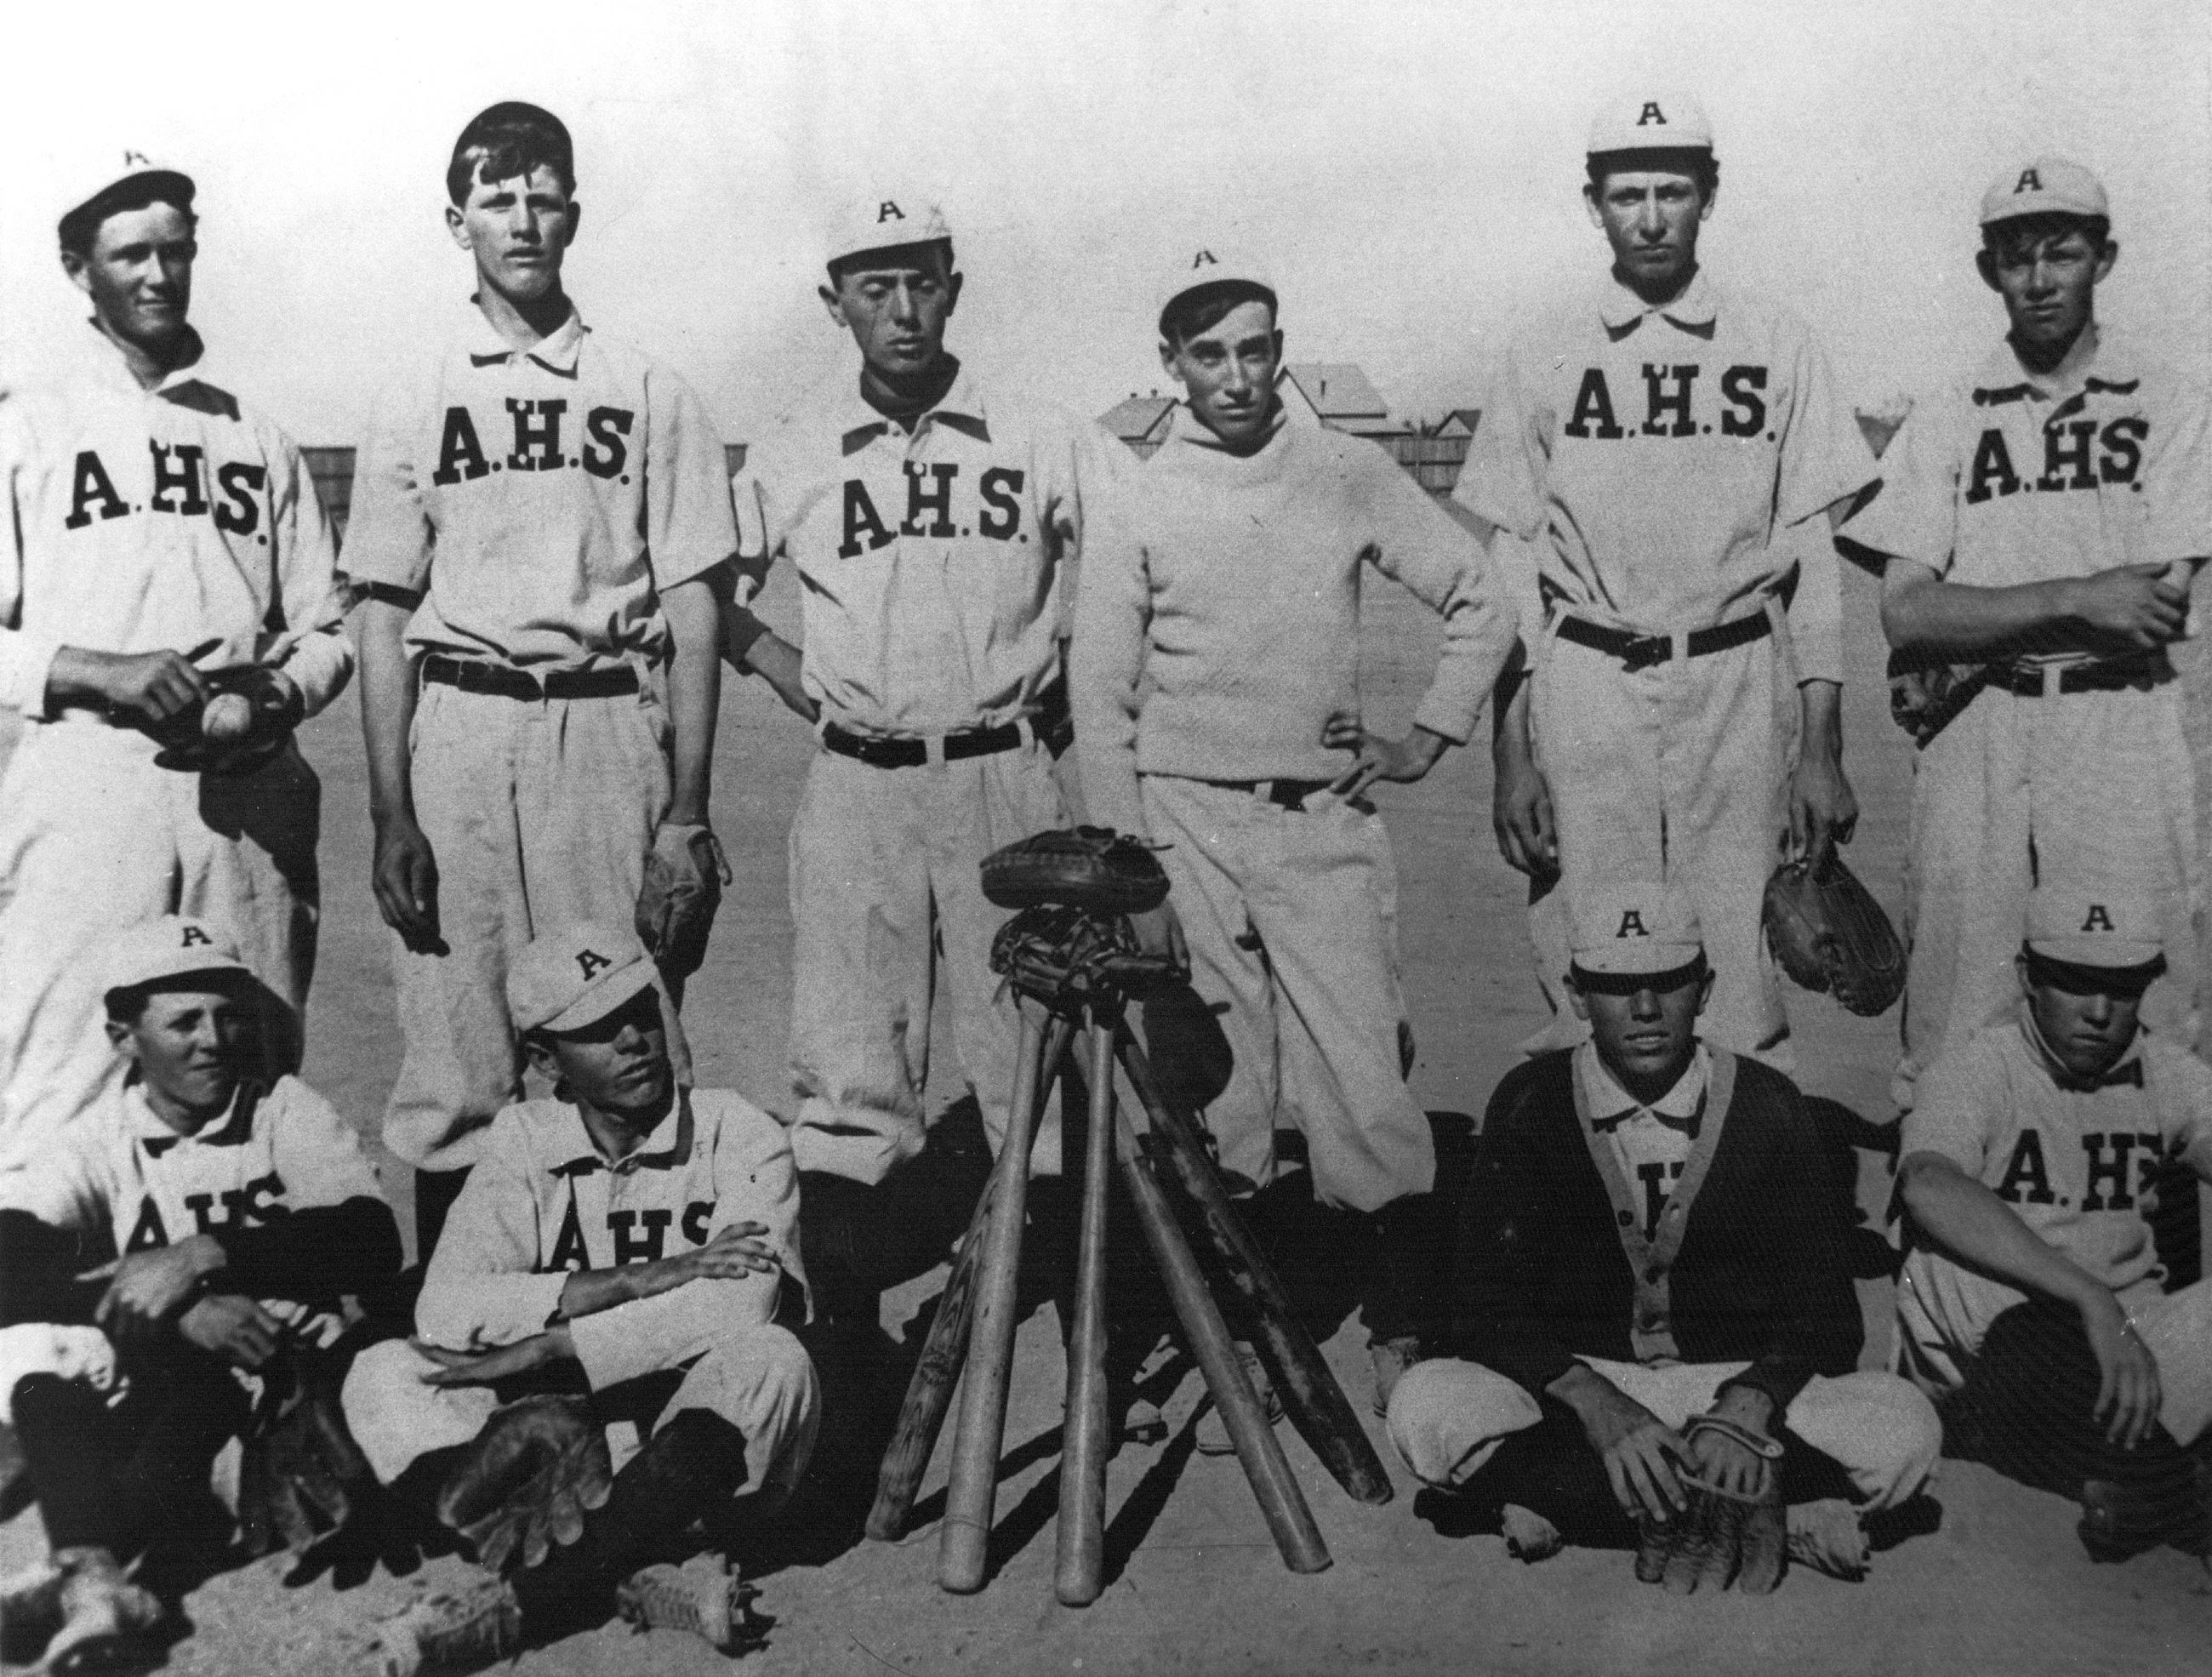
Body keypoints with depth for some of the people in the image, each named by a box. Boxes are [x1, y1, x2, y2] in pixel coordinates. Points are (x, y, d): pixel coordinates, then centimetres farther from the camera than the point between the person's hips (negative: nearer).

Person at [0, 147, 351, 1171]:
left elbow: (324, 630, 18)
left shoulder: (255, 437, 20)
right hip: (85, 775, -3)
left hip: (248, 793, 3)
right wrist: (103, 674, -13)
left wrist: (284, 693, -3)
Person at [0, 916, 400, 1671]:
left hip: (281, 1379, -2)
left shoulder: (287, 1112, 4)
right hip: (147, 1395, 2)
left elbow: (374, 1242, -11)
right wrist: (175, 1311, -22)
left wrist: (206, 1255, -19)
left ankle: (84, 1562, -39)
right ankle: (95, 1577, -44)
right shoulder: (98, 1142, 7)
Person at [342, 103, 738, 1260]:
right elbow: (384, 619, 7)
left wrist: (686, 811, -2)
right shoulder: (414, 403, 11)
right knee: (455, 1051, 2)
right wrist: (391, 817, -2)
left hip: (611, 724, 0)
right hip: (457, 729, 1)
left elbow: (693, 611, 5)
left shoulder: (651, 395, 9)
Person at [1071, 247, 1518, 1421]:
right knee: (1214, 1094, 5)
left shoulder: (1352, 477, 4)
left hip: (1329, 818, 1)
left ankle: (1408, 1301, 8)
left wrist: (1428, 740, 4)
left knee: (1368, 1081, -3)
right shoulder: (1136, 507, 2)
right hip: (1190, 822, 0)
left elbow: (1481, 604, 12)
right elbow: (1100, 704, 2)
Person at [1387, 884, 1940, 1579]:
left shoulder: (1765, 1105, -3)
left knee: (1904, 1427, -26)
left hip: (1739, 1384, 1)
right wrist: (1599, 1408, -28)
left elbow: (1821, 1310, -5)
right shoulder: (1531, 1104, -4)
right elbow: (1487, 1304, -10)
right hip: (1572, 1383, 0)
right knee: (1426, 1406, -30)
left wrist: (1744, 1411, -26)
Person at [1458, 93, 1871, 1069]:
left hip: (1739, 684, 0)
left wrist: (1822, 749, 0)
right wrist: (1511, 755, -1)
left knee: (1742, 973, -1)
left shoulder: (1777, 348, 7)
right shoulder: (1542, 356, 6)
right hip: (1584, 686, 0)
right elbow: (1507, 567, 6)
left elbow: (1814, 552, 6)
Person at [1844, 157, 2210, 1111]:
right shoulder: (1944, 421, 10)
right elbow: (1905, 614, -1)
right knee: (1953, 1020, 2)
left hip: (2121, 724, -1)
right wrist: (2077, 599, -11)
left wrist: (1973, 626, -4)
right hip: (1974, 739, 1)